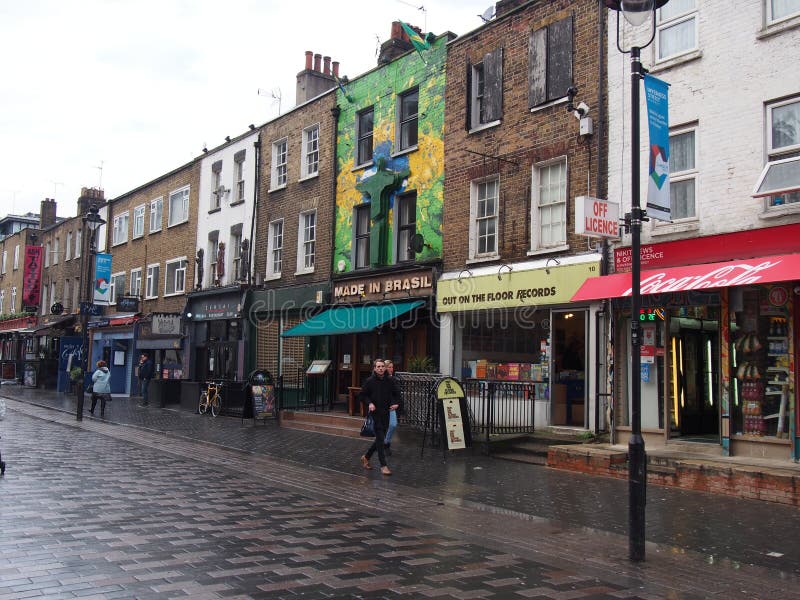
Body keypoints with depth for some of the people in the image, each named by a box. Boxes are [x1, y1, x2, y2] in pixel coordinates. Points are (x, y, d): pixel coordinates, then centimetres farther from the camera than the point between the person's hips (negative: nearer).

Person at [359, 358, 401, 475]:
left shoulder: (389, 381, 3)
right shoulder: (369, 381, -7)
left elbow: (396, 394, 13)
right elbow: (363, 395, 0)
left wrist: (396, 403, -6)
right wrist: (369, 403, -17)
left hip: (385, 413, 5)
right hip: (375, 413, -5)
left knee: (380, 438, 13)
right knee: (380, 438, -8)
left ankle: (366, 457, 34)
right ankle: (383, 465, -3)